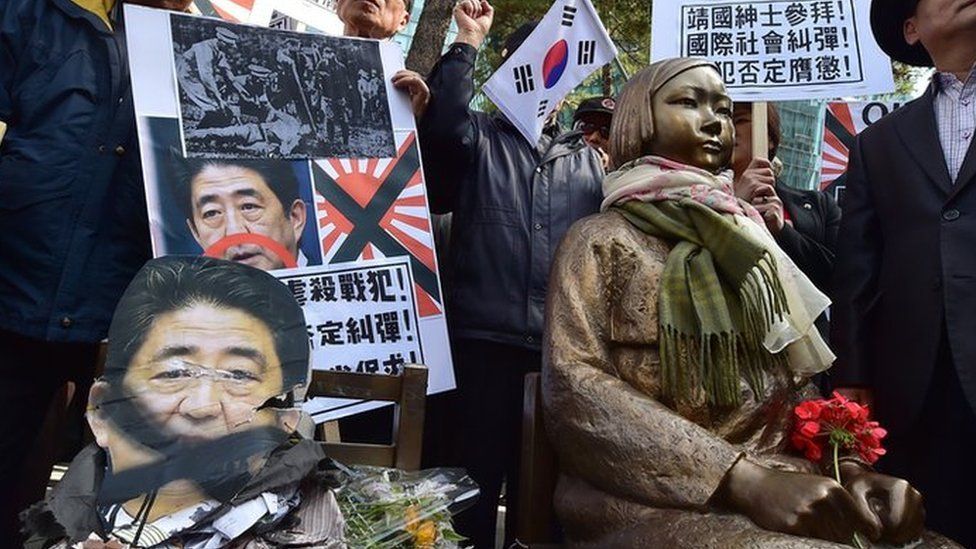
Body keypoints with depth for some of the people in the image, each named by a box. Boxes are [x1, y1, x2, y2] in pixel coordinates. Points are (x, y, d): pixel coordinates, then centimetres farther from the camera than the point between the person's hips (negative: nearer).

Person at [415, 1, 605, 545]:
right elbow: (442, 121, -15)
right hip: (485, 341, -3)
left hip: (563, 347, 4)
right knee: (477, 474, 4)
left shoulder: (589, 159, 19)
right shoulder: (479, 137, 8)